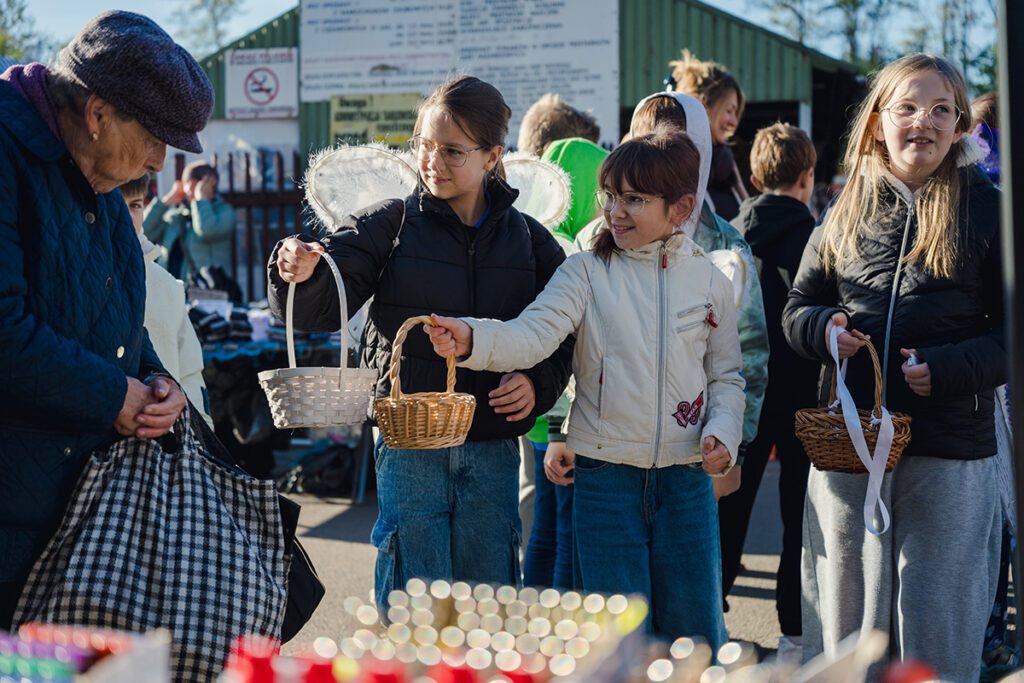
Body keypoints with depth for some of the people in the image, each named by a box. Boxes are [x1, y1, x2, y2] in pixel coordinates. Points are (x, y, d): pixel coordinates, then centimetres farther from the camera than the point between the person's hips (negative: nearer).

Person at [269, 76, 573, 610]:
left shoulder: (529, 240, 6)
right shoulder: (389, 225, 0)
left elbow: (563, 335, 11)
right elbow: (322, 308, -10)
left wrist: (538, 383, -8)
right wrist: (299, 275, -32)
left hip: (493, 450, 2)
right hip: (409, 445, -2)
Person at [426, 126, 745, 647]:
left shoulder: (710, 281, 4)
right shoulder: (586, 272, -2)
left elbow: (725, 375, 12)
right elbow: (534, 335, -16)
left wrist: (723, 432, -7)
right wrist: (473, 340, -35)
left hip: (687, 479, 1)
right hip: (605, 475, -1)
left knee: (695, 630, 10)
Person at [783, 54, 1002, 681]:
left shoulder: (986, 211, 0)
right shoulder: (848, 213, 8)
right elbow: (797, 310, 14)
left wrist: (948, 369, -17)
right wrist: (825, 327, -8)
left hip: (949, 453, -2)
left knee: (937, 630, 5)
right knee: (844, 615, 12)